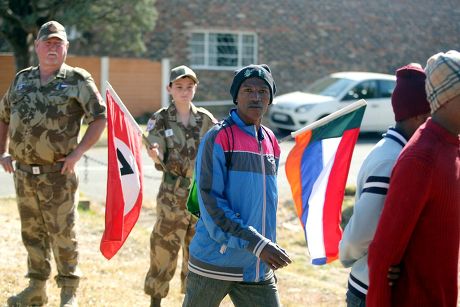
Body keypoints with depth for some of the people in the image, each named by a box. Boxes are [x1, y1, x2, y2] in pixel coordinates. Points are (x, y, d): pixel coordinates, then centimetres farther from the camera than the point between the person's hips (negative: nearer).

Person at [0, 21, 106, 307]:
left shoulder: (78, 80, -4)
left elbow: (100, 118, -7)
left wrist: (78, 152, -14)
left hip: (57, 174, -5)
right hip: (23, 173, 5)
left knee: (63, 234, -1)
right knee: (32, 232, 13)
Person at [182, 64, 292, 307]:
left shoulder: (271, 143, 10)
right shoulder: (218, 139, -10)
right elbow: (210, 202, -17)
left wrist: (268, 247, 15)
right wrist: (255, 244, -23)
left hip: (259, 268, 5)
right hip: (214, 264, -5)